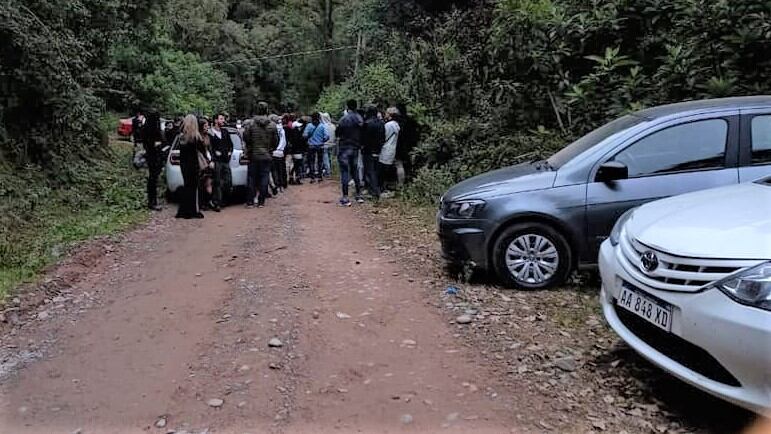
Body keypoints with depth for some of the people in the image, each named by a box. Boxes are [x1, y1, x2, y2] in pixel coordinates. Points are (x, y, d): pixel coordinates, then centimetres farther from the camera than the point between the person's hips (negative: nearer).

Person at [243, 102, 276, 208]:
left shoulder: (251, 123, -7)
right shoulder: (272, 125, -5)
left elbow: (246, 137, -6)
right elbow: (275, 140, 0)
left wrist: (249, 148, 11)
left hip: (253, 155, 0)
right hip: (266, 155, 0)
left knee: (252, 178, 7)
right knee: (264, 178, 6)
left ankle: (250, 202, 8)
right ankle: (261, 201, 6)